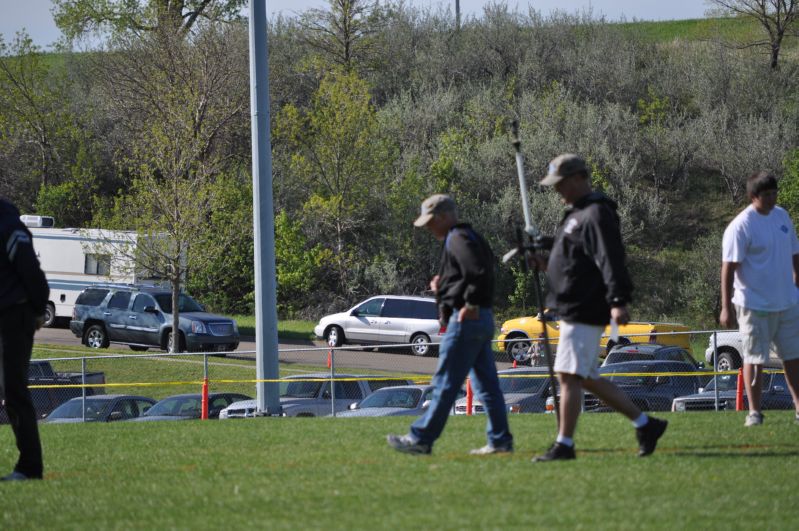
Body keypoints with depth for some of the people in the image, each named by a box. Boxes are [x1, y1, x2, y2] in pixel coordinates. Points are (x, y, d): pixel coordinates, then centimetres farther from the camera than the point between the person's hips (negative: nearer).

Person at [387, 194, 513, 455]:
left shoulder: (458, 240, -12)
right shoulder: (472, 238, 20)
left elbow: (480, 272, -24)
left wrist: (471, 304, -20)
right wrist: (444, 285, 11)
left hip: (466, 319, -10)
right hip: (482, 319, 10)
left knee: (445, 383, -6)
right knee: (486, 383, 9)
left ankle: (421, 438, -4)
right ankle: (500, 440, 8)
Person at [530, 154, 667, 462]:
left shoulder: (596, 215, -13)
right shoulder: (576, 214, 20)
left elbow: (611, 261, -23)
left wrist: (618, 301, -32)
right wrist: (548, 265, 13)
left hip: (584, 311, -11)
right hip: (572, 308, 11)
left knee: (569, 376, -11)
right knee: (587, 378, 14)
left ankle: (564, 445, -8)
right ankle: (645, 424, 18)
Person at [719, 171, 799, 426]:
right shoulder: (740, 227, -14)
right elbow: (729, 268, -15)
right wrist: (726, 308, -18)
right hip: (755, 306, -7)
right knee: (755, 358, -1)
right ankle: (754, 412, 7)